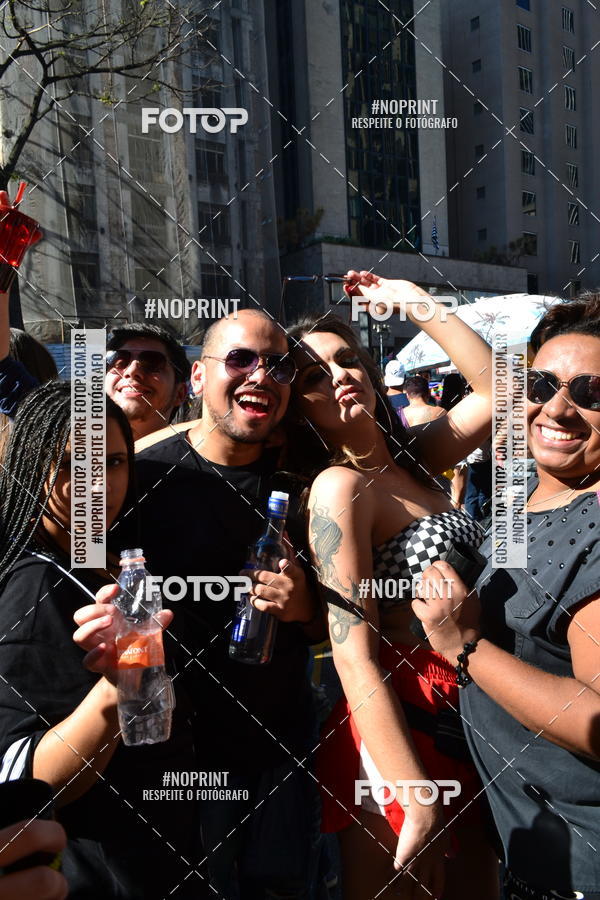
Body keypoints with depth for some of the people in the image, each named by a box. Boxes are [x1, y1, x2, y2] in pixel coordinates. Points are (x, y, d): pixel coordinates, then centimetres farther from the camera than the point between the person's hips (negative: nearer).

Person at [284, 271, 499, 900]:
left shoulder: (409, 460, 6)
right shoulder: (340, 485, -16)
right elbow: (354, 660, -20)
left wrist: (418, 306, 3)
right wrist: (416, 799, -22)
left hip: (465, 722, 8)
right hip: (397, 733, -8)